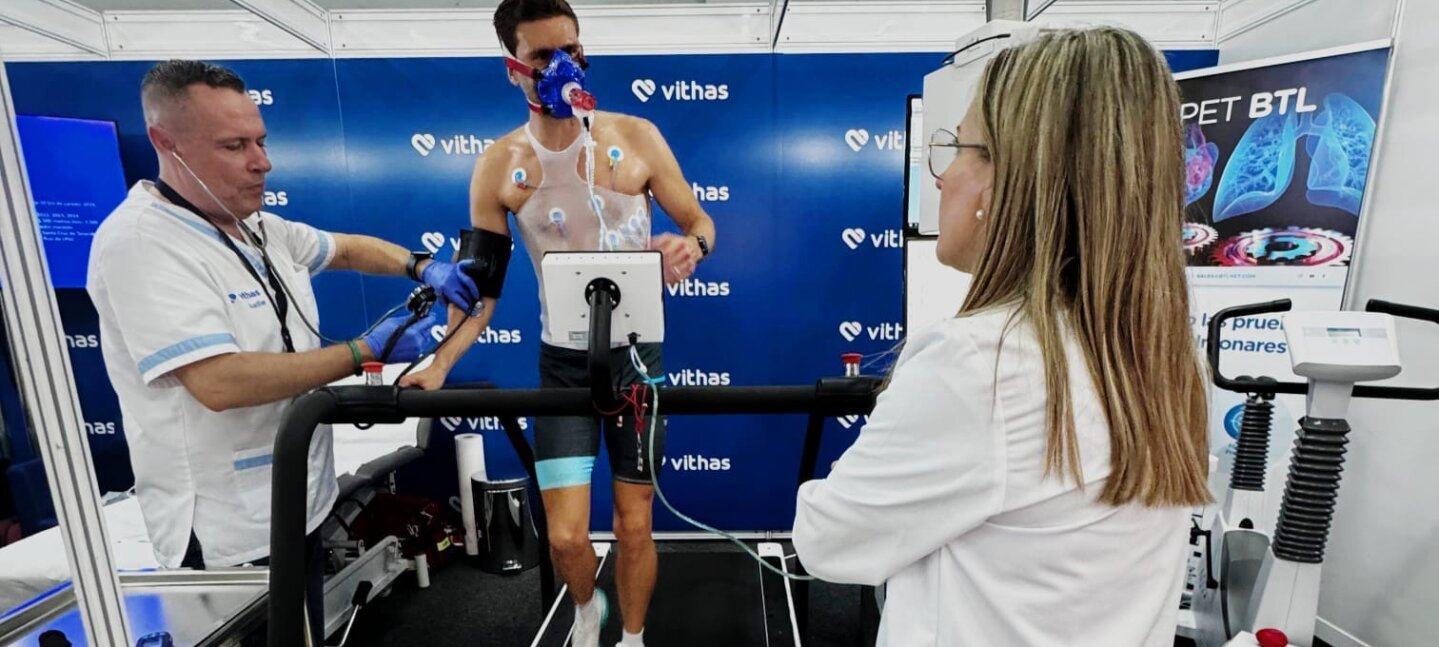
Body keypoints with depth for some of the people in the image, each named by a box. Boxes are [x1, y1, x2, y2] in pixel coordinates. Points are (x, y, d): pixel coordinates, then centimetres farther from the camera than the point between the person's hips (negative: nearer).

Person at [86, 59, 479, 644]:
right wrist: (366, 352, -26)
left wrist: (422, 268, 1)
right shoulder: (139, 242, -21)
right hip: (232, 533, -8)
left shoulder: (257, 226, 5)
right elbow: (220, 383, -30)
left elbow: (346, 248, 18)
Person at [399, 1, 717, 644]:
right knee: (565, 536, 2)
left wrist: (690, 244, -22)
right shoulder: (498, 166, -2)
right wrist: (440, 362, -14)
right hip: (563, 365, 1)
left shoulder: (635, 137, -3)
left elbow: (700, 221, 2)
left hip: (636, 356, 0)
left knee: (634, 524, 12)